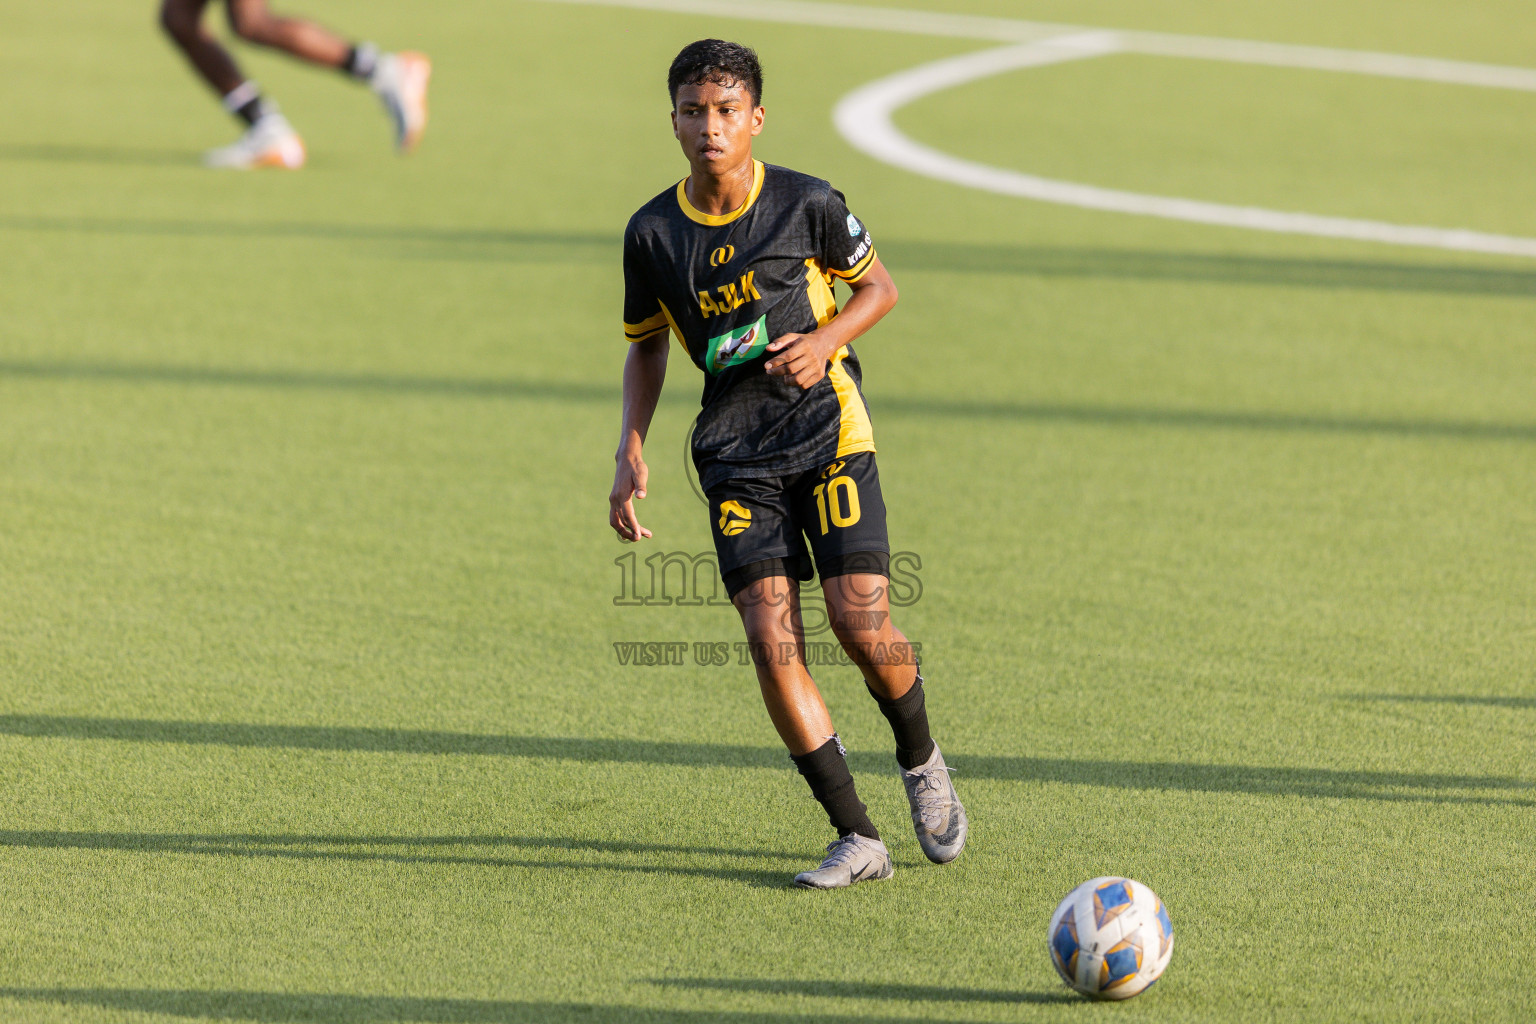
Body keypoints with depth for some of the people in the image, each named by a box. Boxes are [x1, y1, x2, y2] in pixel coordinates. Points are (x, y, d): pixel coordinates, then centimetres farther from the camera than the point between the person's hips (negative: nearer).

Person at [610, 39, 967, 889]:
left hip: (827, 430, -2)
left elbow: (878, 287, 7)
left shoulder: (807, 204, -6)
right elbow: (646, 345, 13)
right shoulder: (652, 234, 0)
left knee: (862, 624, -13)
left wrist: (826, 339, -12)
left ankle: (921, 762, 20)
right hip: (734, 452, 2)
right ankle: (857, 839, -3)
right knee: (771, 641, -11)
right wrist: (631, 454, 2)